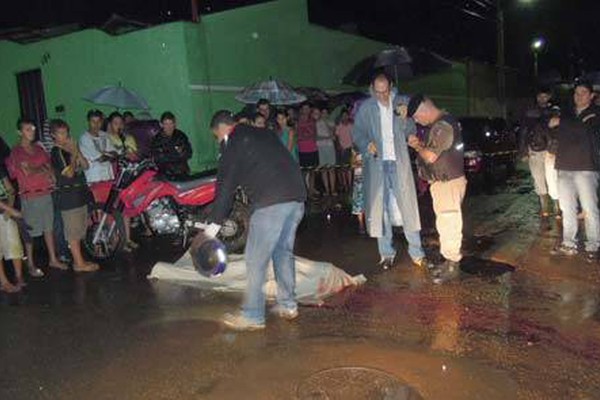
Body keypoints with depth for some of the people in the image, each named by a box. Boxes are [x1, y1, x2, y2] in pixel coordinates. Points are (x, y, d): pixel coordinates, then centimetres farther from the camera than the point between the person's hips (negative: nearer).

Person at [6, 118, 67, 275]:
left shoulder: (38, 148, 13)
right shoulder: (16, 152, -6)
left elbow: (49, 166, 10)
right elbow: (27, 172, -14)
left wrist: (52, 176, -9)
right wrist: (43, 169, -3)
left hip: (46, 193, 6)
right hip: (30, 196, -6)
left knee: (49, 227, 13)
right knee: (30, 231, 0)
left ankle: (53, 259, 23)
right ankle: (31, 265, 10)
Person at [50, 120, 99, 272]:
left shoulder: (70, 148, 14)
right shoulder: (57, 152, -12)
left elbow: (85, 166, 7)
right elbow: (69, 173, -19)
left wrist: (77, 152, -5)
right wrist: (73, 155, -14)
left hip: (80, 194, 9)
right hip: (68, 195, -9)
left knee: (78, 231, 15)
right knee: (73, 232, -3)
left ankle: (78, 260, 24)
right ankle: (79, 263, 2)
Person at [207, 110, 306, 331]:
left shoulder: (235, 144, 2)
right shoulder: (266, 134, 23)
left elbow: (226, 185, 0)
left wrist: (215, 223, 7)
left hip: (270, 203, -8)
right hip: (297, 197, 8)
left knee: (256, 260, 0)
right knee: (284, 252, 19)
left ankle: (252, 316, 6)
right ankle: (288, 305, 27)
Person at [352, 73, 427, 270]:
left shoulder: (402, 103, 3)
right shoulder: (365, 108, 2)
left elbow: (411, 131, 5)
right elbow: (357, 133, 6)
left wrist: (404, 117, -15)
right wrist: (366, 145, -15)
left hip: (399, 161, 0)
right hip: (376, 163, 0)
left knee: (407, 204, 1)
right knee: (379, 207, 3)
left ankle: (416, 252, 10)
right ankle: (386, 253, 15)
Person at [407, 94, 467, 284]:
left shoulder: (443, 126, -21)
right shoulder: (440, 123, 12)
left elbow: (431, 156, -23)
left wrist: (417, 146, -6)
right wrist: (420, 143, 1)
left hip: (449, 182, -10)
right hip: (442, 182, 10)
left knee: (449, 224, -2)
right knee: (445, 223, 18)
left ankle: (452, 264, 8)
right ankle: (450, 258, 29)